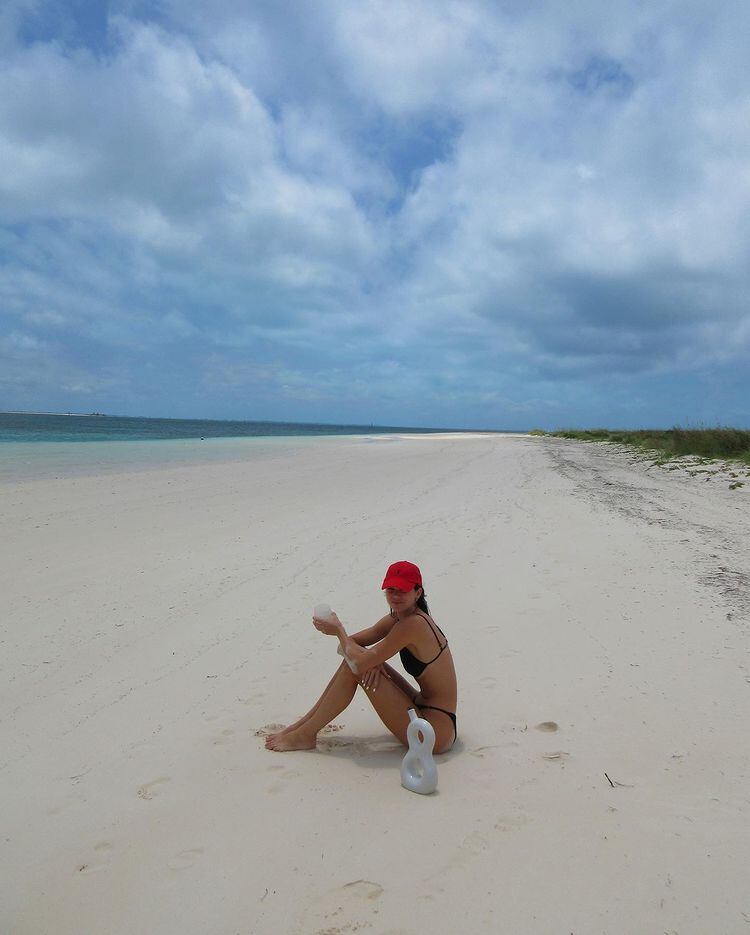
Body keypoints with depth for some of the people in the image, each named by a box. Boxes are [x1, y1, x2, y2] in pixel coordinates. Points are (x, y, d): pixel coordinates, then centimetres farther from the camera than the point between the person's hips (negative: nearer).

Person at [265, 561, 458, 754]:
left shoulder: (413, 624, -23)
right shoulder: (397, 618, 6)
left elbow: (361, 662, -22)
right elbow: (349, 646, 7)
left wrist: (338, 630, -6)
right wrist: (371, 661, -14)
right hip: (423, 707, 9)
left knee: (354, 666, -12)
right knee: (353, 659, 5)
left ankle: (306, 735, 1)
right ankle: (305, 723, 12)